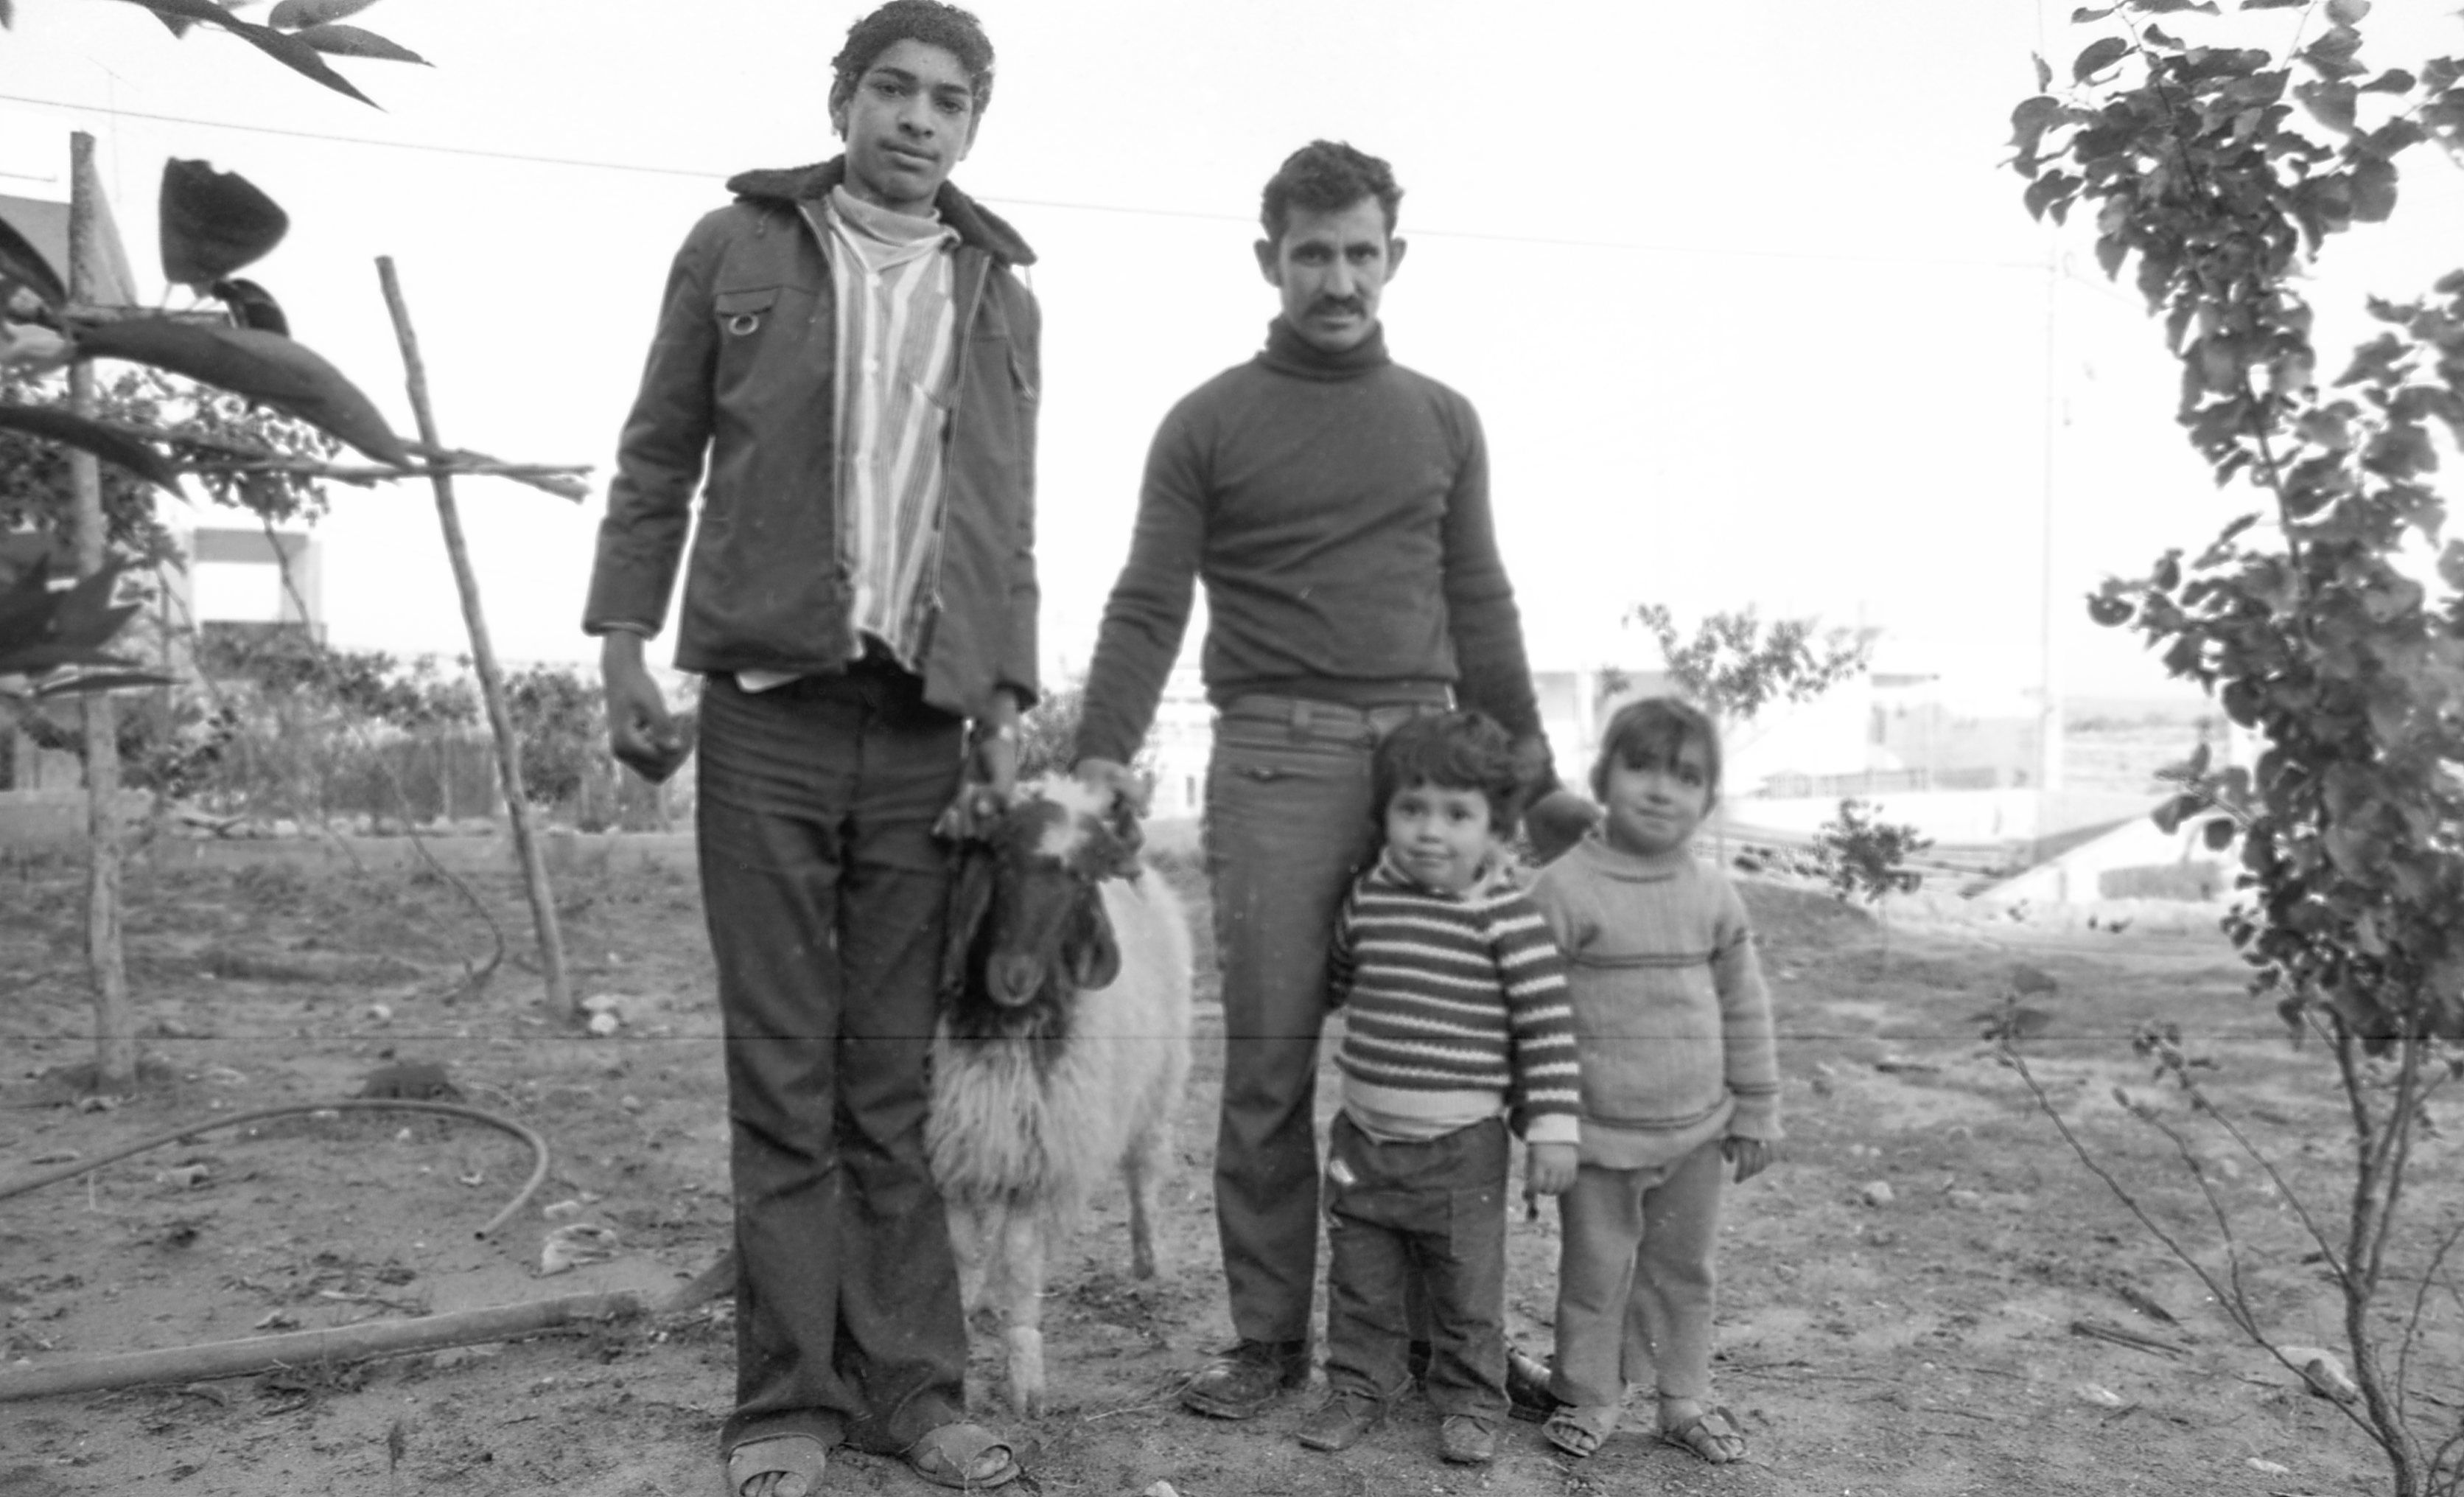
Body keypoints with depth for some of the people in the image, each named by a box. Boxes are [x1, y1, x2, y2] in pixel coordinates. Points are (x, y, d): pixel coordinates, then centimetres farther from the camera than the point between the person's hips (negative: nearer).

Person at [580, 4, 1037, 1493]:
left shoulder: (1001, 295, 14)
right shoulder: (737, 248, 8)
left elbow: (1007, 522, 13)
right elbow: (658, 460, 8)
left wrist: (1007, 704, 5)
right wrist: (623, 642, -2)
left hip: (922, 726, 2)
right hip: (766, 709, -1)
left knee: (895, 1075, 5)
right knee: (783, 1073, 1)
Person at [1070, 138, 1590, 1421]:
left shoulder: (1443, 422, 15)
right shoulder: (1207, 424, 6)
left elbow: (1480, 607, 15)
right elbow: (1147, 607, -1)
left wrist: (1529, 762, 10)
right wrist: (1103, 751, -15)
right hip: (1274, 760, -2)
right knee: (1269, 1065, 0)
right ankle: (1269, 1335, 11)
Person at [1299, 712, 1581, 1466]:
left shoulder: (1506, 914, -14)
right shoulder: (1368, 897, 0)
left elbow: (1547, 1022, -14)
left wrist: (1552, 1126, -16)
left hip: (1463, 1146, -4)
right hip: (1364, 1138, 4)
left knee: (1468, 1291, 10)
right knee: (1360, 1283, 16)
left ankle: (1470, 1404, 28)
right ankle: (1357, 1389, 32)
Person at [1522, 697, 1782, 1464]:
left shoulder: (1714, 897, 1)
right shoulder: (1564, 889, -13)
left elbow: (1745, 1008, 9)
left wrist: (1755, 1111, 9)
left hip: (1695, 1130, 4)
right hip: (1598, 1133, -4)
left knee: (1684, 1270, 16)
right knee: (1595, 1271, 9)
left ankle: (1685, 1399, 31)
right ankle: (1588, 1396, 25)